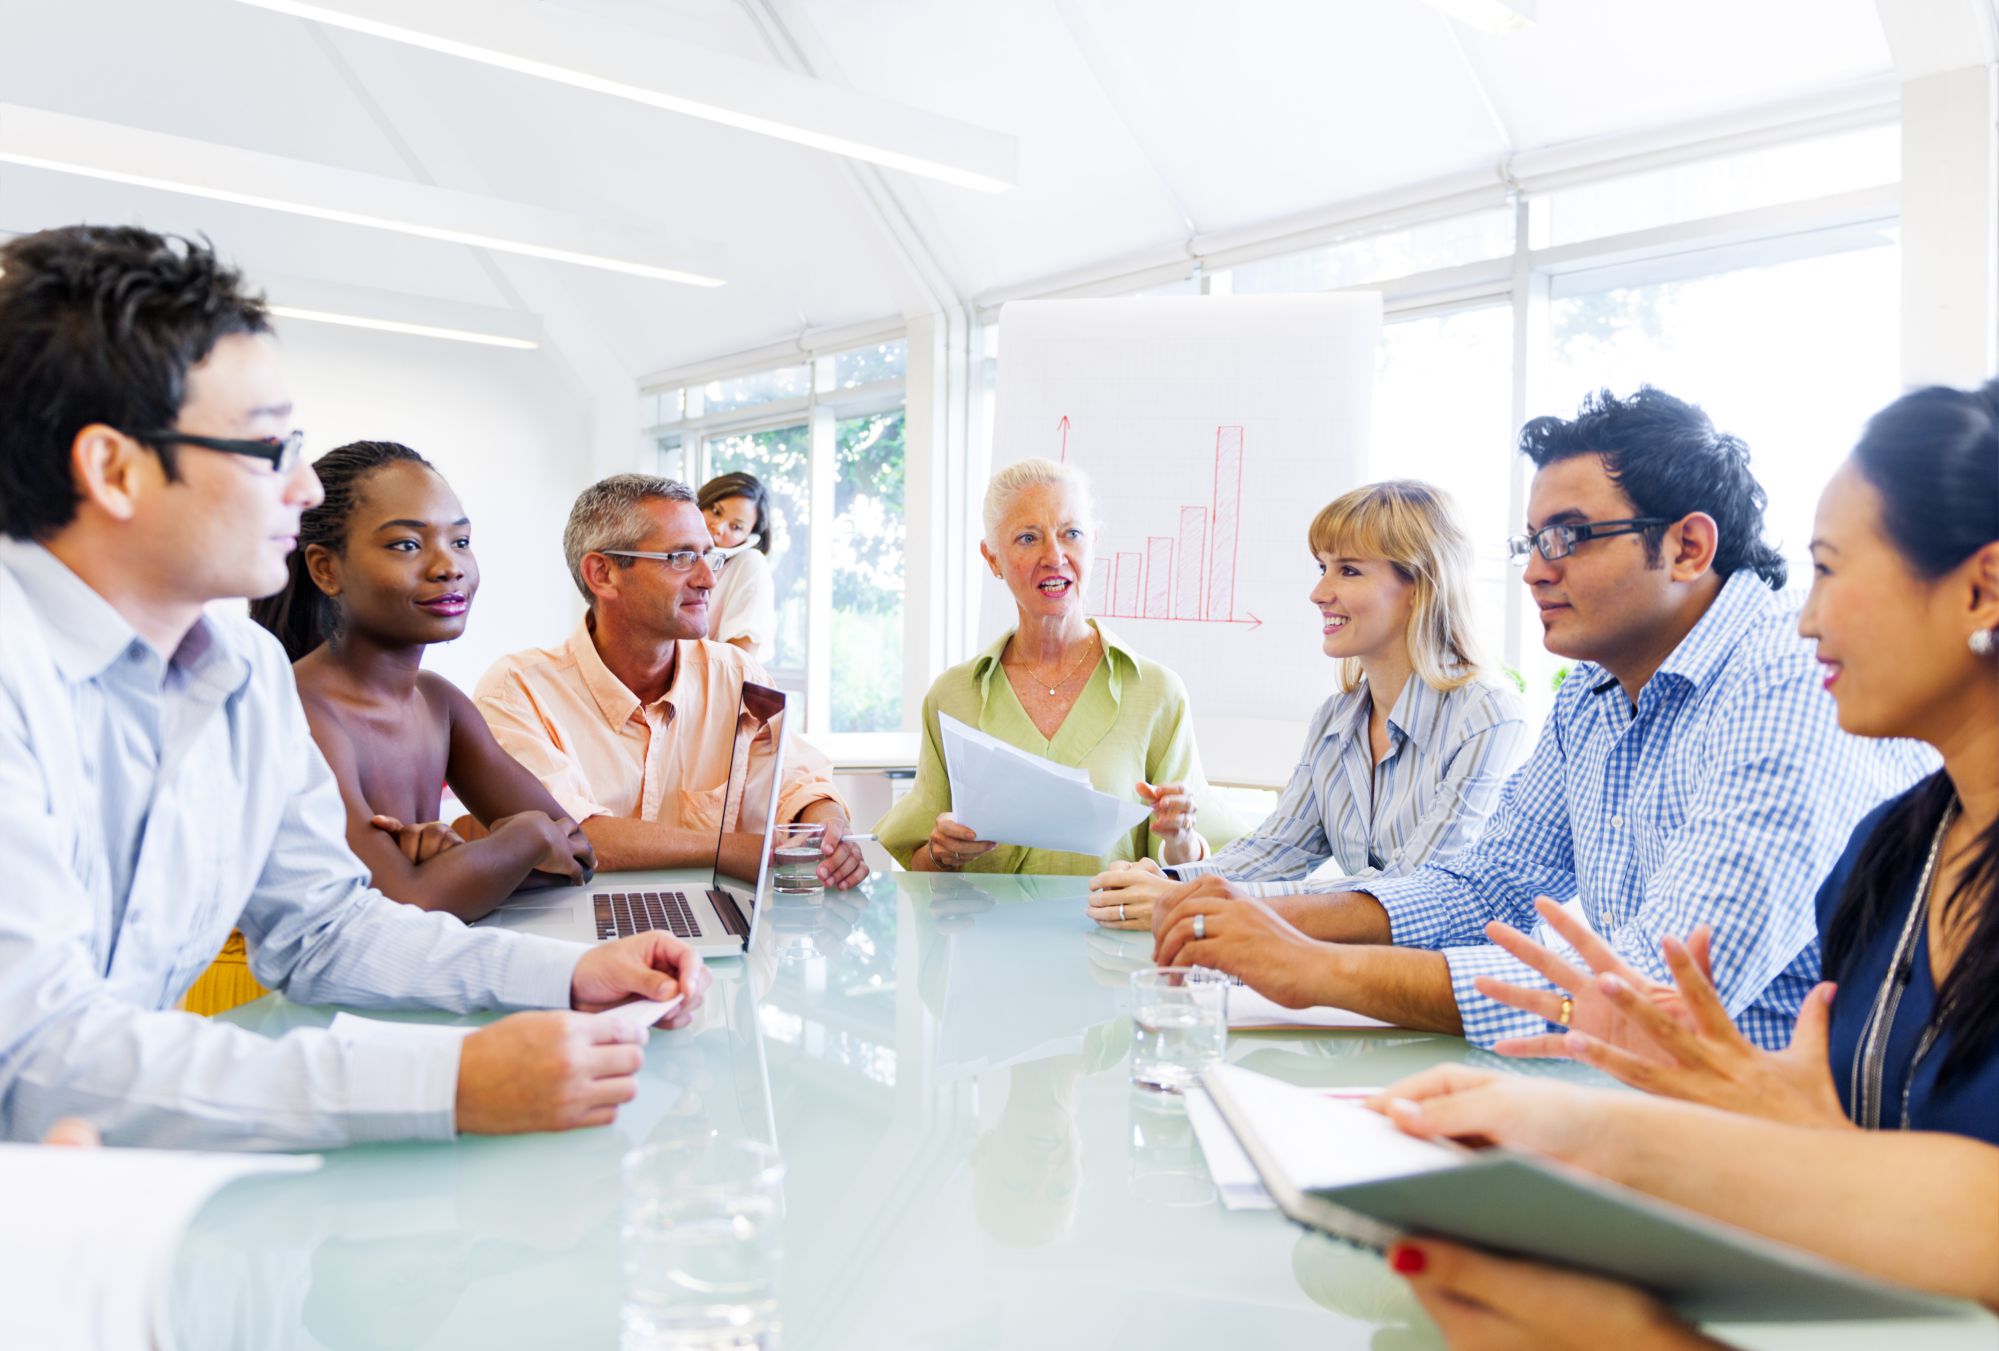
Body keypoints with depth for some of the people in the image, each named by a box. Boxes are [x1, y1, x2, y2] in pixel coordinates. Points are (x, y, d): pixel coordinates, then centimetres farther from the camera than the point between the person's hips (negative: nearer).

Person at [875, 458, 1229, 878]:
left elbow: (1187, 878, 3)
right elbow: (914, 872, 9)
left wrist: (1179, 840, -17)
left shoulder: (1158, 692, -1)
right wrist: (941, 854, -12)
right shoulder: (950, 696, 3)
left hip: (1111, 909, -1)